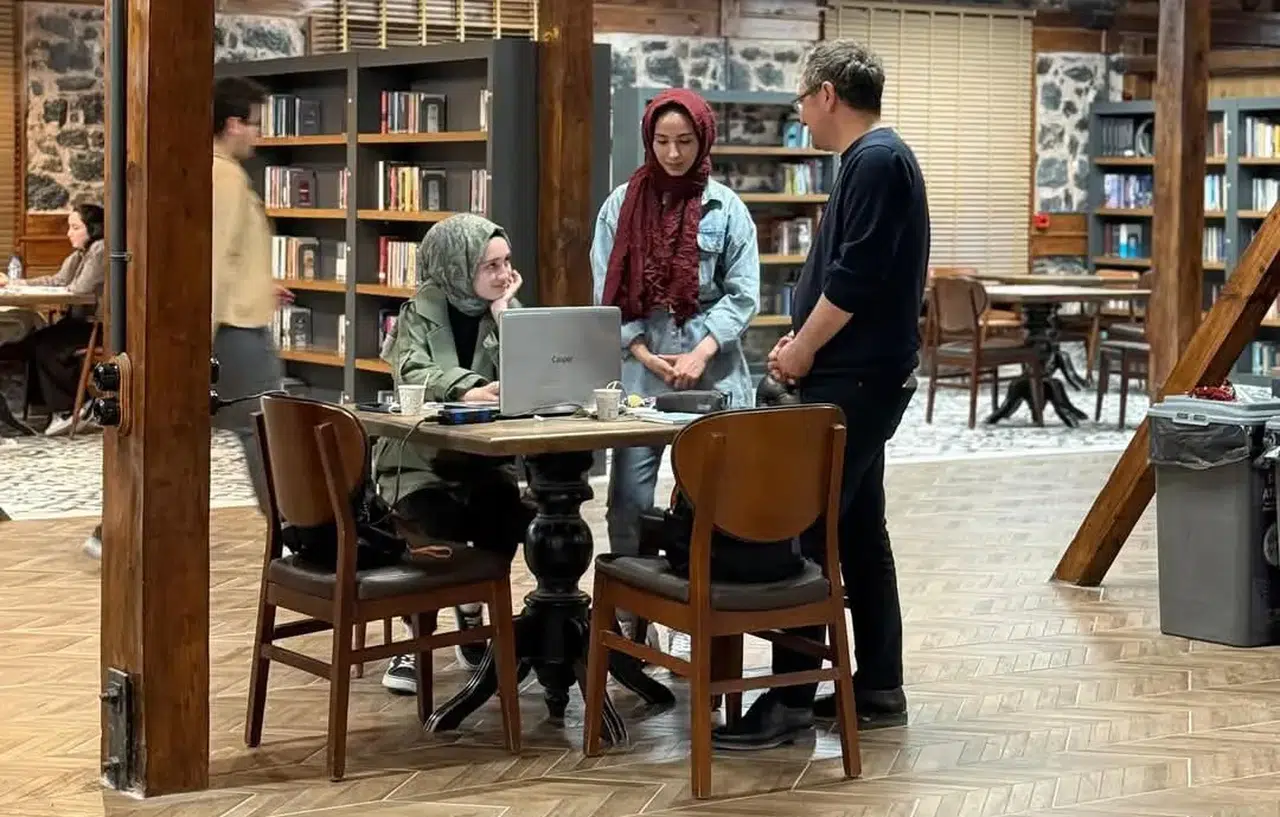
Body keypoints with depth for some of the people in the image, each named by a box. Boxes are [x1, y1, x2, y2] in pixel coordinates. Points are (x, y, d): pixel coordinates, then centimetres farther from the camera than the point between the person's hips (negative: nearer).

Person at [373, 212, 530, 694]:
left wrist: (502, 311, -11)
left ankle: (473, 616, 0)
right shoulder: (420, 312, -3)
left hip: (486, 457, 3)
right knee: (438, 528, -32)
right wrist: (466, 391, -39)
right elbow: (412, 373, -22)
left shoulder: (505, 309, 7)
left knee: (510, 514, -27)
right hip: (422, 458, -3)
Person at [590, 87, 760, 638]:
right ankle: (630, 622, 8)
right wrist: (646, 356, -8)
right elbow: (607, 296, 4)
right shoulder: (621, 206, 6)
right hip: (639, 370, 1)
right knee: (630, 499, -3)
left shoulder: (726, 209, 3)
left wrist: (699, 354, -13)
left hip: (712, 373, -1)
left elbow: (742, 295, -1)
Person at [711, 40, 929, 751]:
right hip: (859, 377, 10)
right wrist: (804, 339, 10)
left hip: (853, 380, -10)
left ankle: (791, 699, -6)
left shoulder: (876, 161, -15)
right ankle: (878, 688, 18)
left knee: (804, 532, -8)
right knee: (858, 531, 13)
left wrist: (802, 350, -10)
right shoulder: (875, 158, 17)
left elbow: (854, 279, -21)